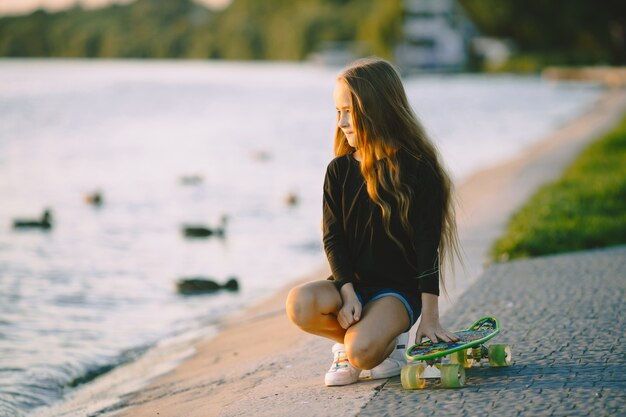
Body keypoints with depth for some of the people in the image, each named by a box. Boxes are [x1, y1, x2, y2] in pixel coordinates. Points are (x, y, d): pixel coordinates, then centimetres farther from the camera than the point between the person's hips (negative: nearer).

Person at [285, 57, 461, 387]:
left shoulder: (419, 170, -8)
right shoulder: (339, 171, 6)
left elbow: (428, 247, -10)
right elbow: (334, 239, 1)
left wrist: (429, 317, -13)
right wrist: (348, 293, -15)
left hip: (398, 289, -4)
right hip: (351, 283, 5)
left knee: (361, 353, -32)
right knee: (299, 304, -28)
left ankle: (389, 340, 5)